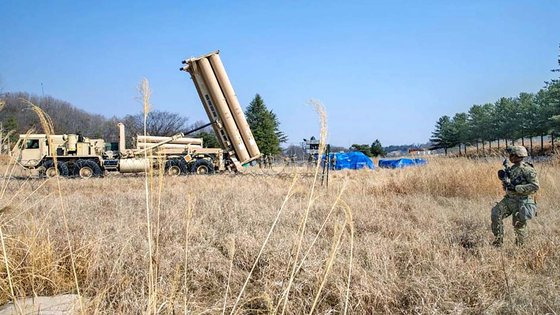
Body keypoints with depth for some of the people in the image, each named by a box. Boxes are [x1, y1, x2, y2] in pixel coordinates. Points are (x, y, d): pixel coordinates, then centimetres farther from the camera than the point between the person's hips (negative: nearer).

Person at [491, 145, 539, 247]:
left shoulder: (527, 170, -12)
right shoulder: (511, 169, 11)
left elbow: (535, 186, -20)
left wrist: (516, 188, -22)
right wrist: (504, 179, -4)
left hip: (521, 202, -7)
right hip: (509, 199, 7)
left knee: (519, 224, 1)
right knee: (496, 213, -10)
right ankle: (498, 241, -2)